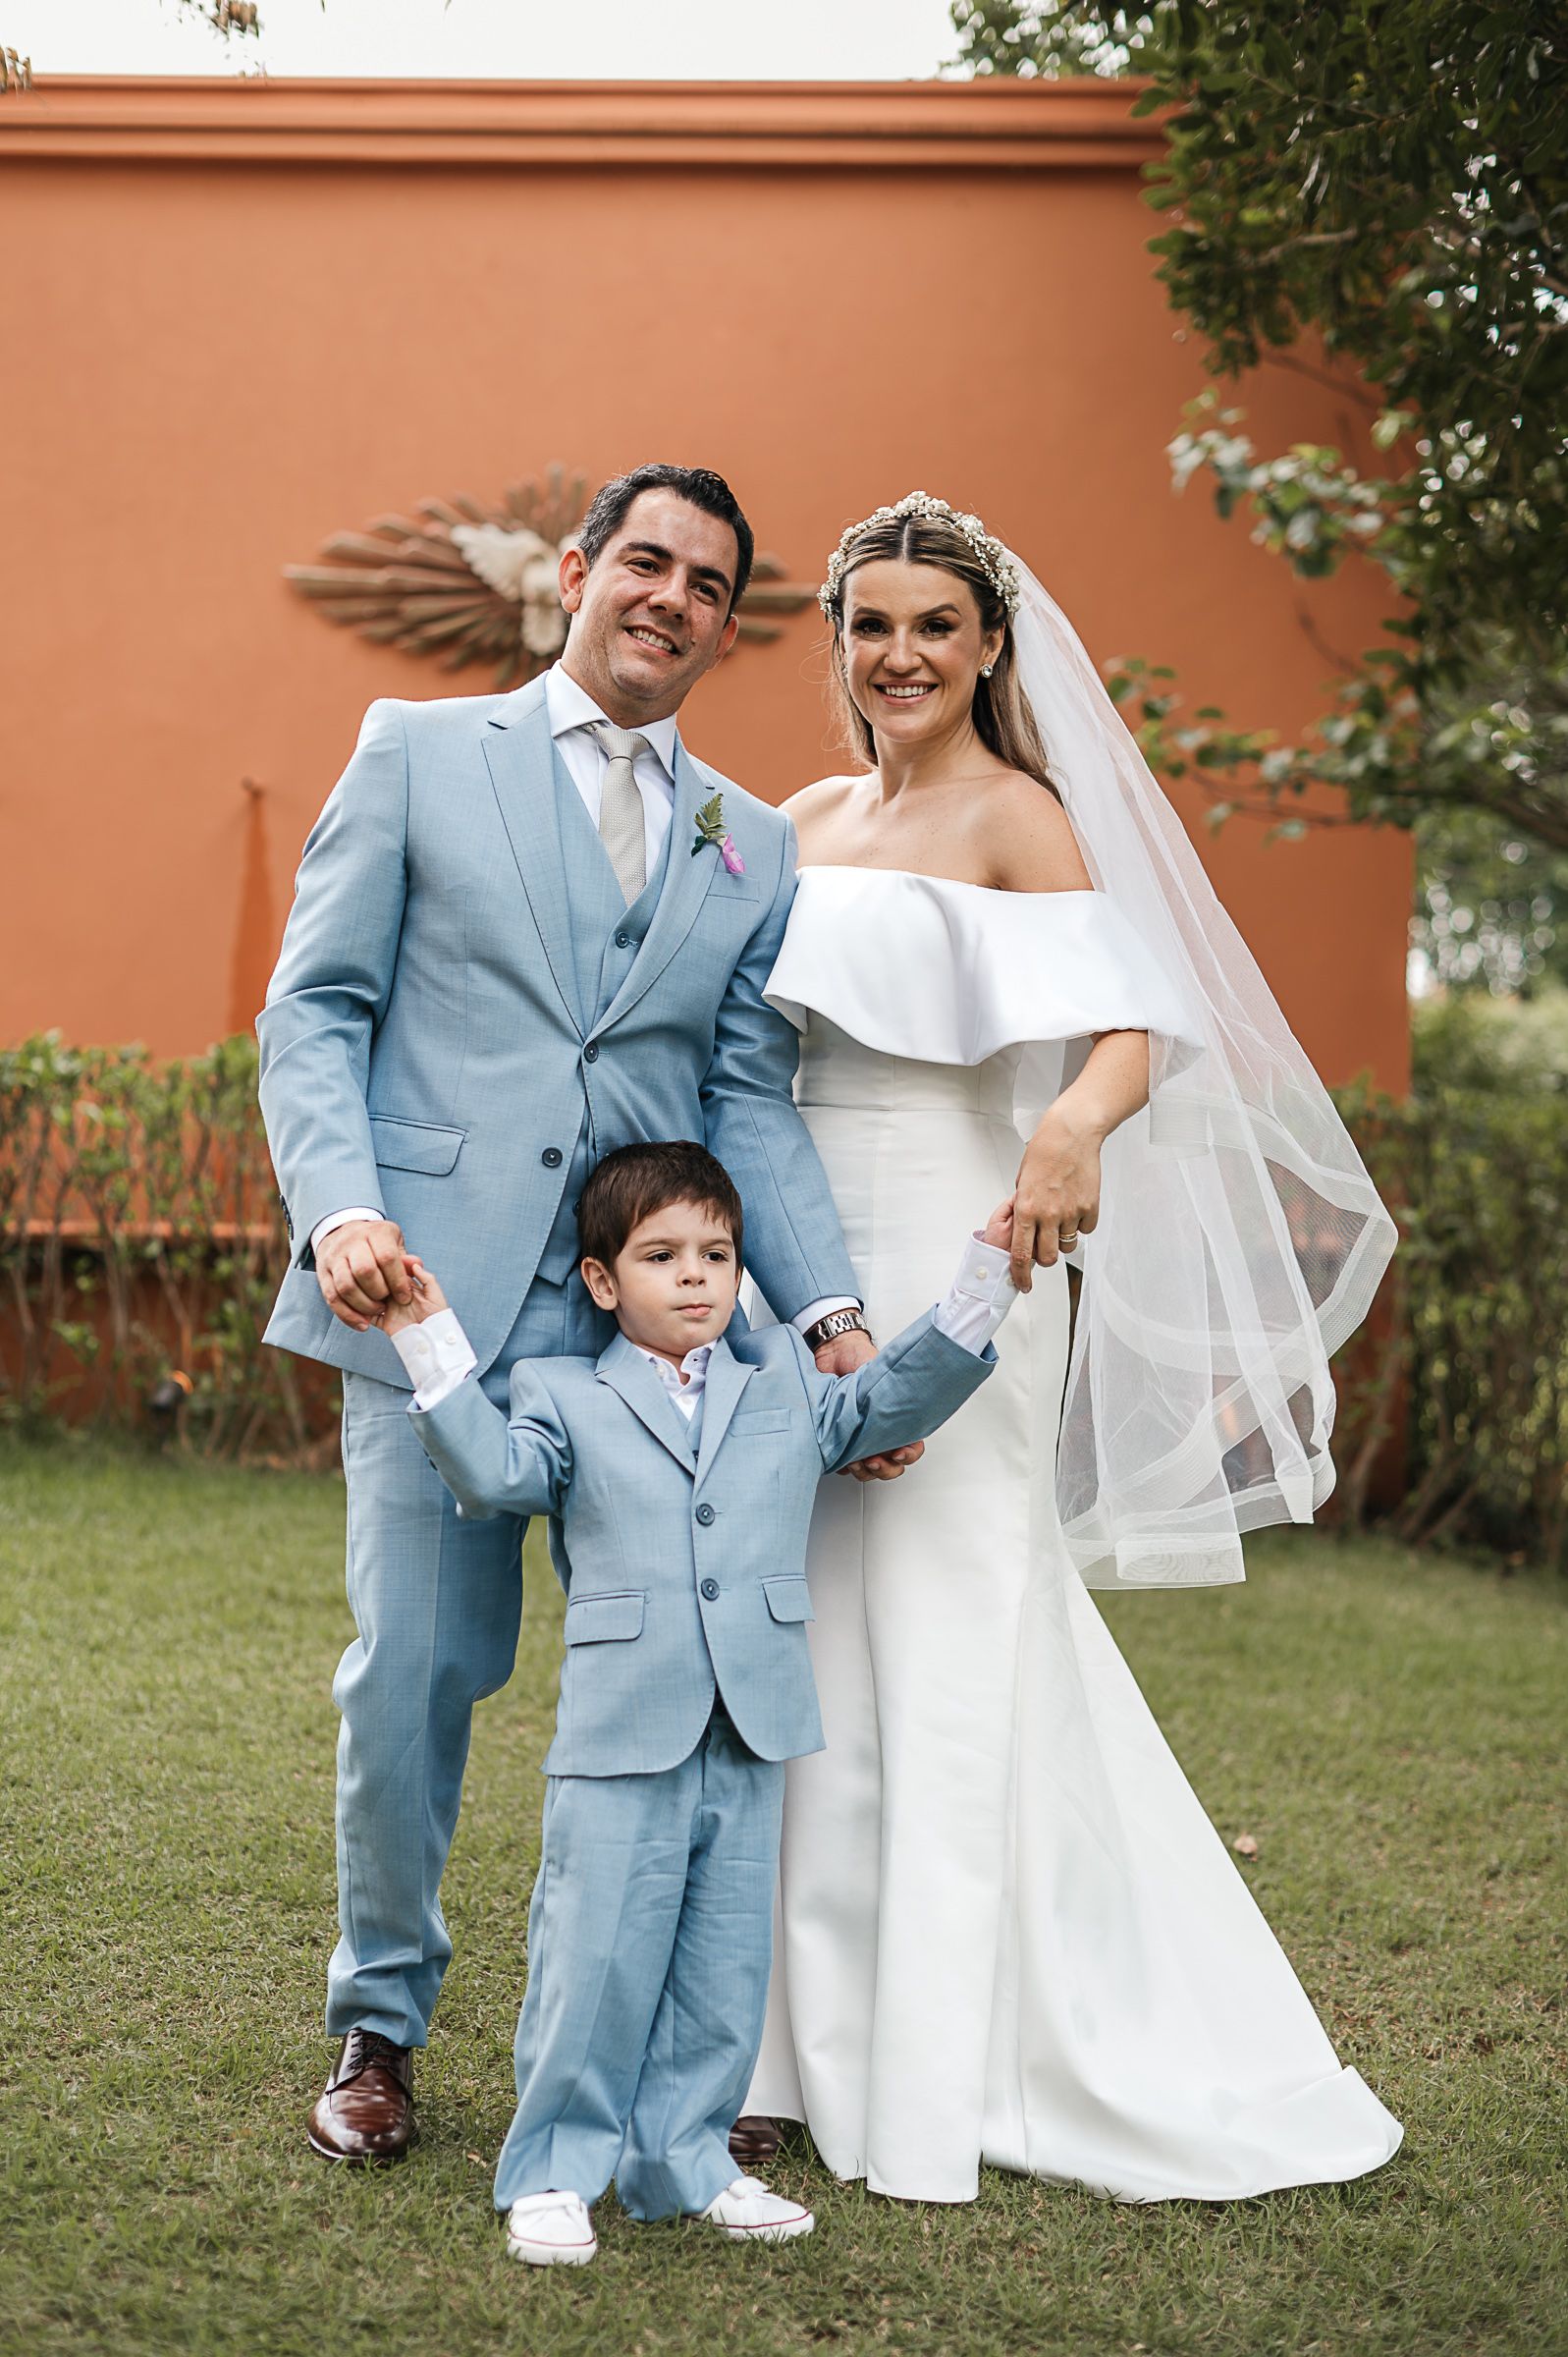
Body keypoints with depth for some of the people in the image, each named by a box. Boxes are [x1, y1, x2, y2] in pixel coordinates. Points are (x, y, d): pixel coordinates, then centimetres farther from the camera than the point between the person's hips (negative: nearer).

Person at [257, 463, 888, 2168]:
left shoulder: (754, 846, 18)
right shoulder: (419, 752, 9)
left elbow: (752, 1102, 12)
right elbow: (313, 1009, 4)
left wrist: (831, 1311, -2)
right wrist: (341, 1207, -13)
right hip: (438, 1300, -2)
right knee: (411, 1675, 0)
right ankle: (379, 2025, 20)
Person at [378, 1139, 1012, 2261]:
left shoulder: (788, 1386, 15)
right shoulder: (564, 1397, 6)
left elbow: (896, 1398, 11)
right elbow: (493, 1470, -9)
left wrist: (984, 1276, 3)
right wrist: (434, 1340, -15)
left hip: (752, 1739, 4)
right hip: (620, 1737, -3)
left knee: (723, 1964, 10)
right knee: (598, 1957, -1)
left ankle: (683, 2157, 23)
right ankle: (556, 2170, 12)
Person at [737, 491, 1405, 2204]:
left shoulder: (1016, 815, -5)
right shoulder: (807, 824, 15)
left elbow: (1129, 1033, -19)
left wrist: (1076, 1126, -40)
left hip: (947, 1259, -6)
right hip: (805, 1259, 7)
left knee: (941, 1643, -2)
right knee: (806, 1646, 8)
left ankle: (938, 2076, 8)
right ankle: (806, 2042, 18)